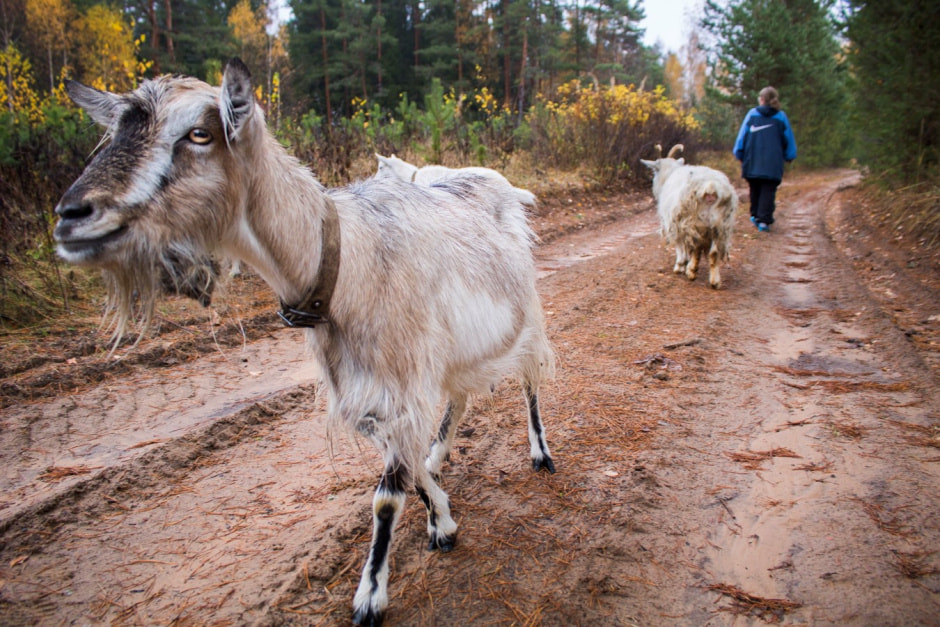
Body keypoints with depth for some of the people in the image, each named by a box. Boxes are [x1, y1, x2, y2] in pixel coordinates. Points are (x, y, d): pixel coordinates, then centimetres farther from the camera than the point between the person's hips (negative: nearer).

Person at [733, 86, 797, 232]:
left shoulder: (752, 114, 2)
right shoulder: (781, 117, 3)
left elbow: (742, 135, 3)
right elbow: (789, 140, 9)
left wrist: (739, 154, 12)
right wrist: (789, 156, 21)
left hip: (752, 162, 1)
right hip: (772, 164, -1)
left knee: (755, 189, 17)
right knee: (768, 191, 0)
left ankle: (755, 215, 21)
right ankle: (764, 220, -9)